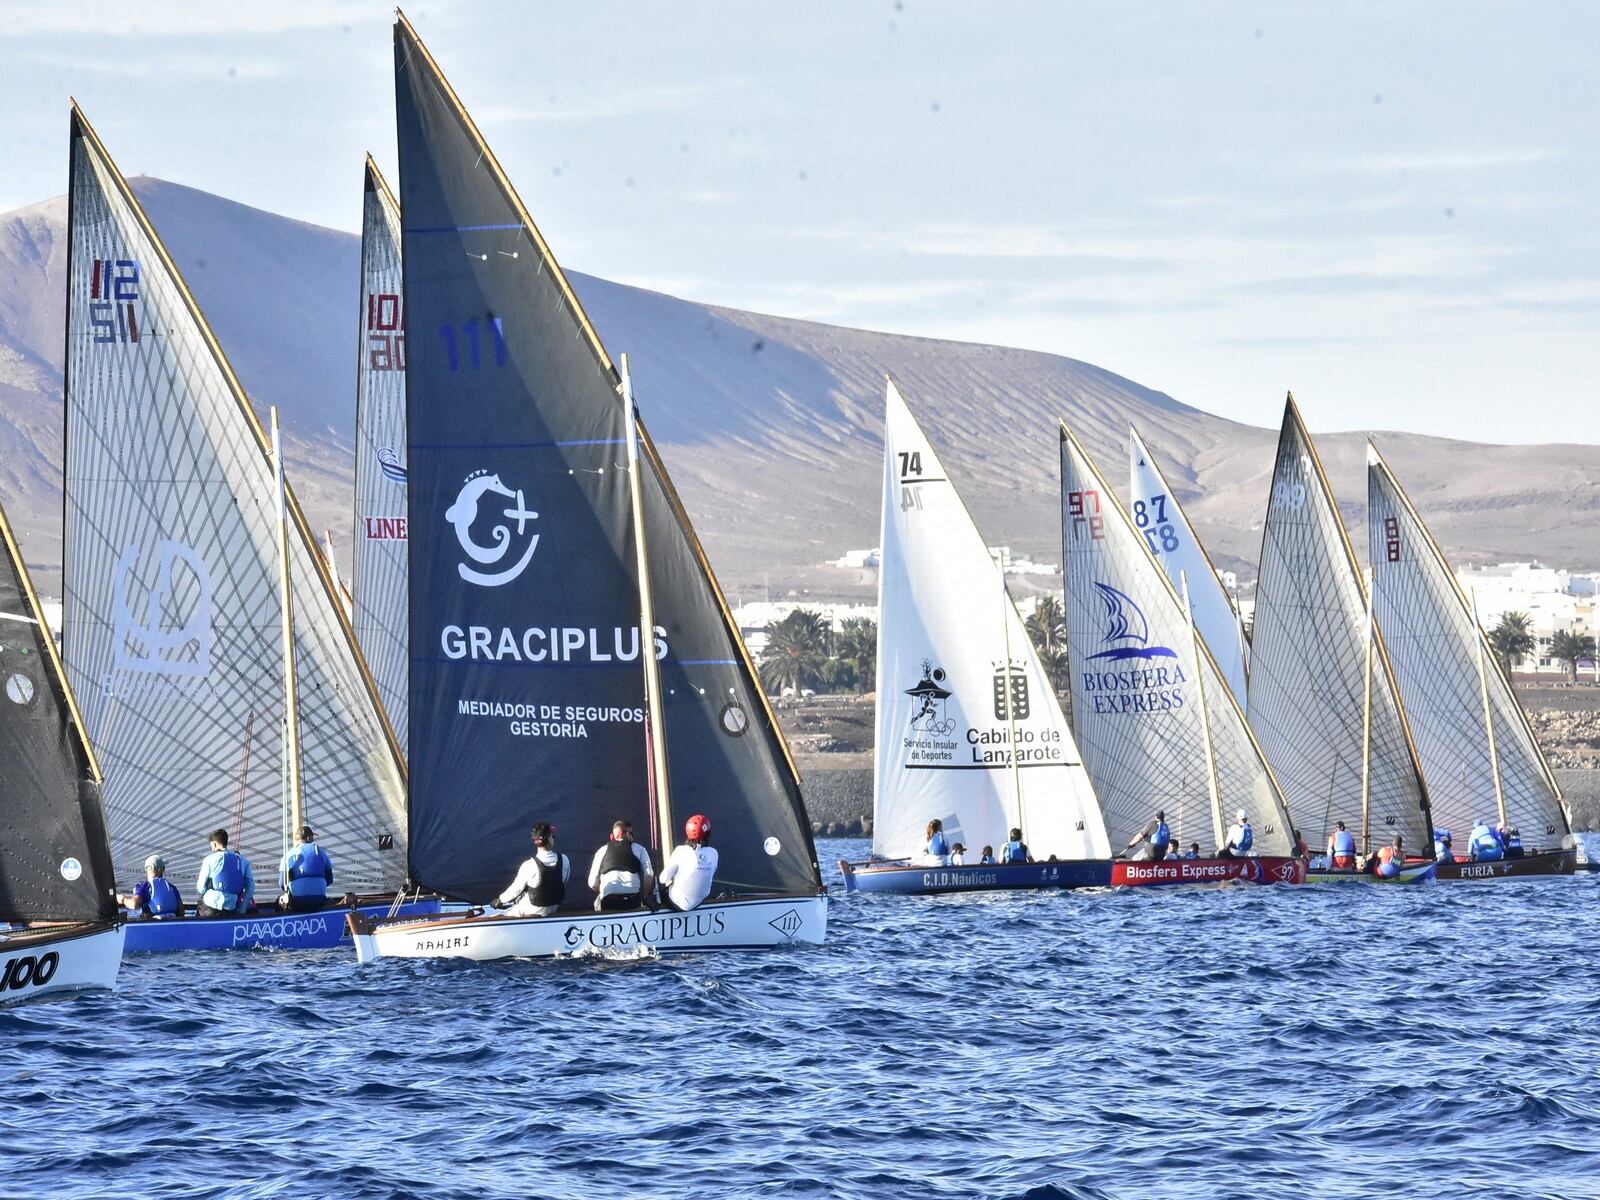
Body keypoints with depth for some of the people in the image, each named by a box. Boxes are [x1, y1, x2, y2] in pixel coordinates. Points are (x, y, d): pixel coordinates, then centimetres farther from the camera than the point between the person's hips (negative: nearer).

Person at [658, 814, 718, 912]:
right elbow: (711, 876, 5)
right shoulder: (713, 853, -11)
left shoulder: (681, 851, -22)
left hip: (679, 903, -4)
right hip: (699, 902, 4)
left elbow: (664, 878, -14)